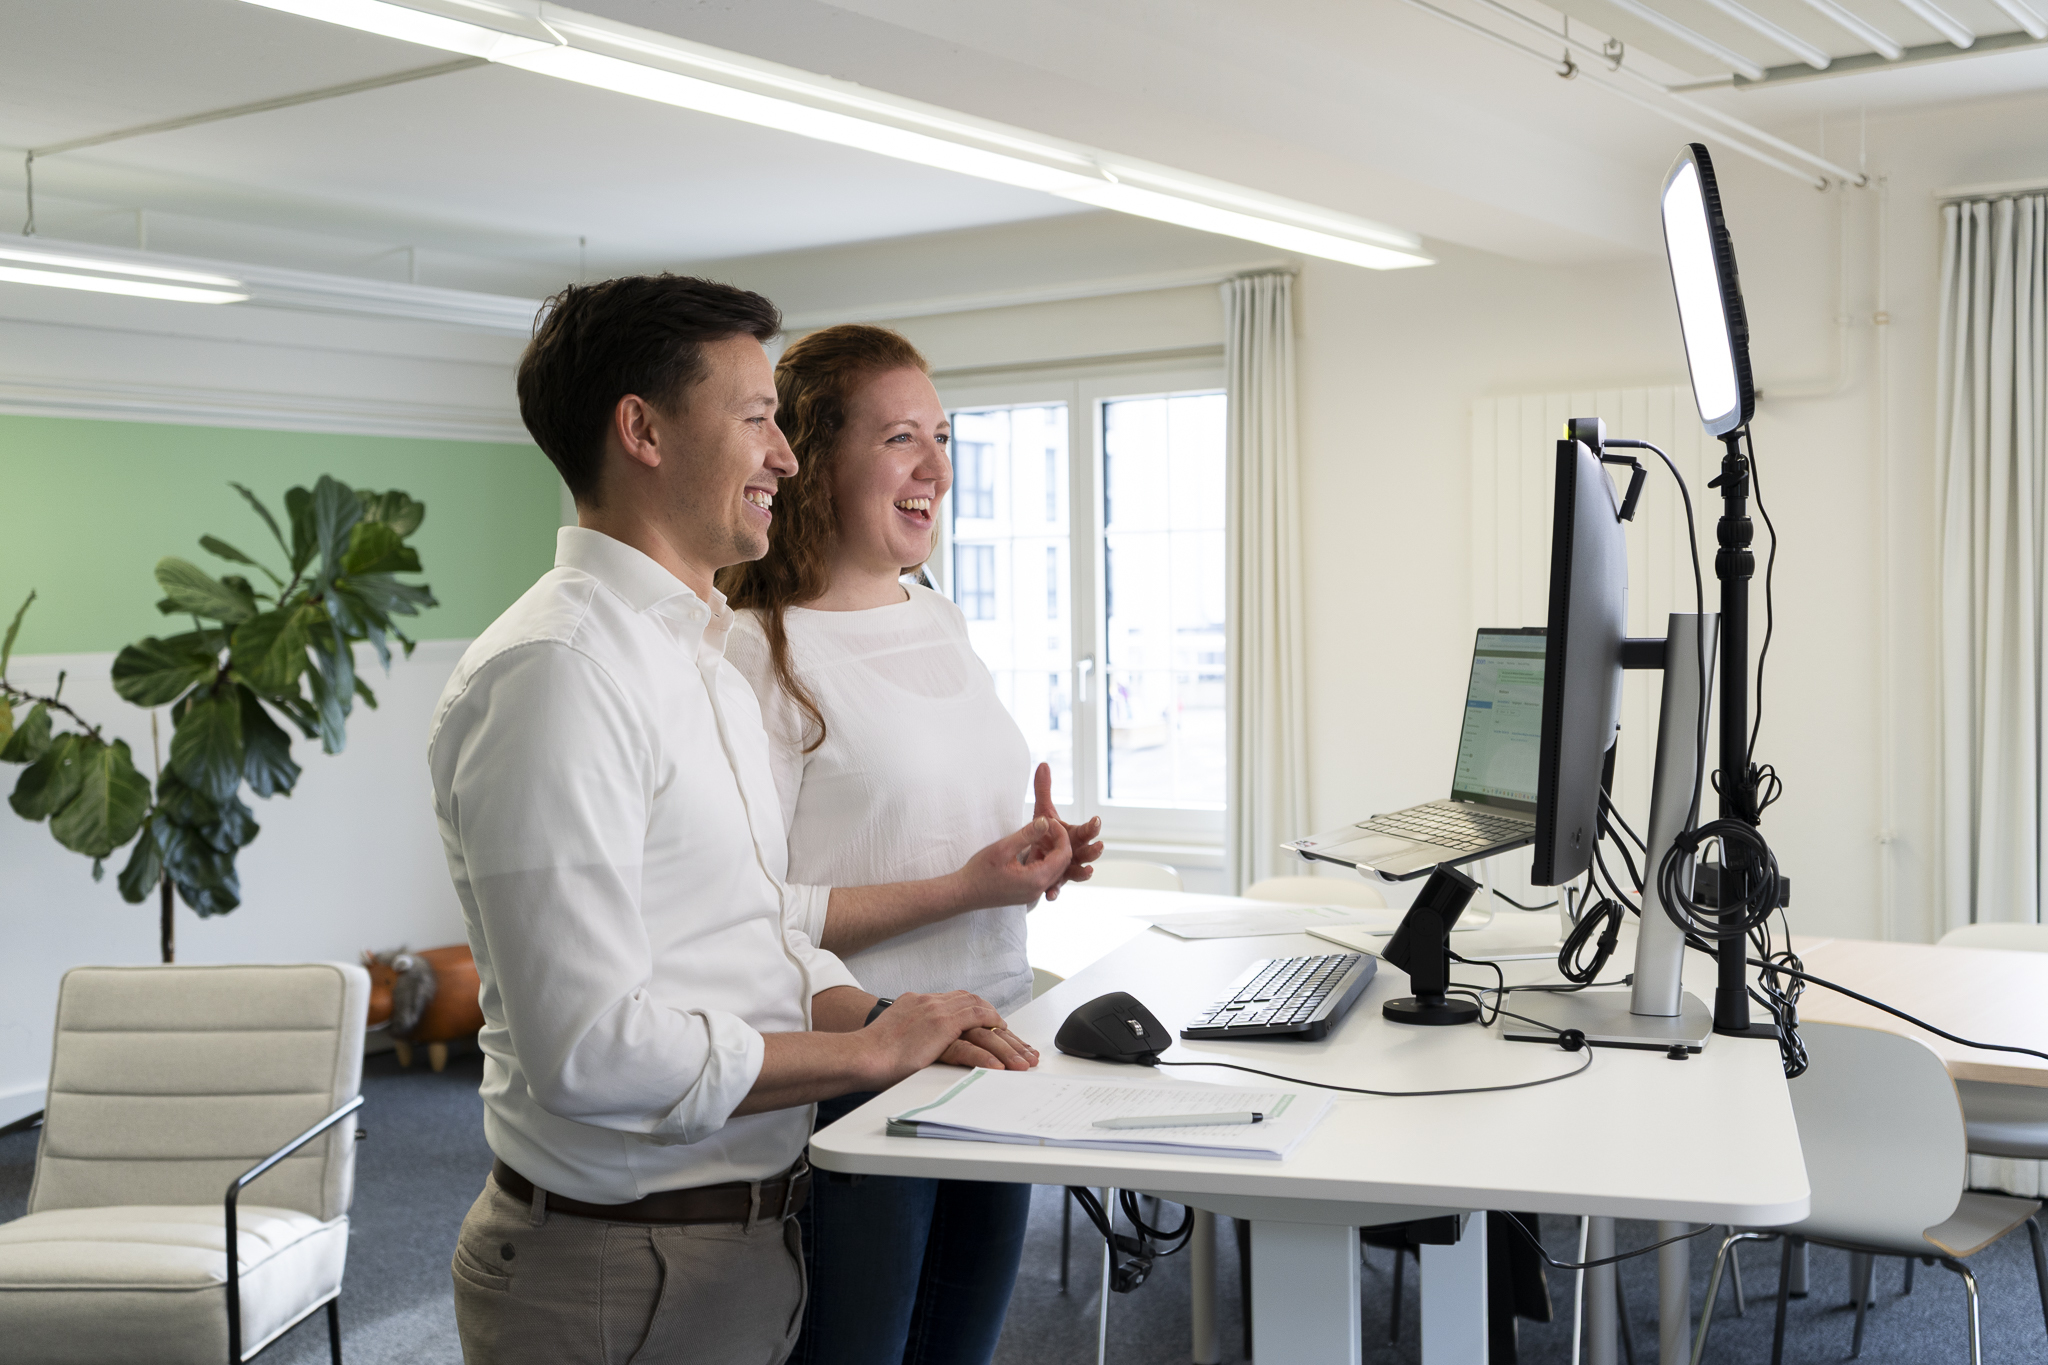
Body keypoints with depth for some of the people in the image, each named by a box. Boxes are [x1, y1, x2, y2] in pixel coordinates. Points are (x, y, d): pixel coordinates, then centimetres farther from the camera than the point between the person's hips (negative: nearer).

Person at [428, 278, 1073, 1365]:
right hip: (626, 1271, -9)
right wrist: (869, 1050, -16)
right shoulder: (553, 670, -21)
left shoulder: (703, 657, 12)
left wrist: (879, 1018, -3)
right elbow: (590, 1047, -26)